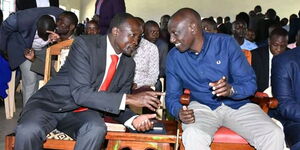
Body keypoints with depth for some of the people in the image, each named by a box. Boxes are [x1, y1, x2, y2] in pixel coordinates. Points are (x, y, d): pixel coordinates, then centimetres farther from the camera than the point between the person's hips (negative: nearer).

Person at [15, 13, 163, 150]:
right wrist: (130, 98, -29)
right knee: (28, 131, -35)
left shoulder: (128, 64, 3)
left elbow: (116, 103, 7)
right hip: (51, 103, -4)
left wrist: (133, 119, -16)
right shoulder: (84, 44, -16)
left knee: (97, 129, -32)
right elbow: (80, 93, -25)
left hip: (82, 112, 4)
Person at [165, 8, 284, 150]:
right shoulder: (173, 57, -4)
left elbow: (250, 83, -10)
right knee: (192, 136, -34)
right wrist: (179, 111, -22)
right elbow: (172, 96, 1)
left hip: (238, 105, 0)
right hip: (202, 107, 1)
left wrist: (231, 90, -32)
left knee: (274, 135, -25)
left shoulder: (226, 43, -10)